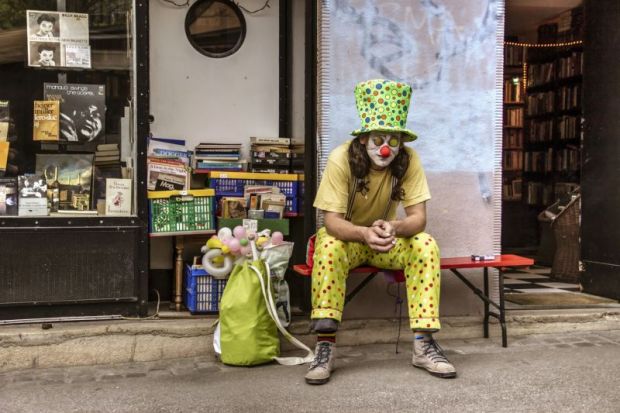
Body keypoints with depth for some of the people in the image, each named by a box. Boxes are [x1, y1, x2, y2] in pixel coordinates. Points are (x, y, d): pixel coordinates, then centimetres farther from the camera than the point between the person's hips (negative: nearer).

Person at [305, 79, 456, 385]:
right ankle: (325, 345, -30)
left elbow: (418, 218, -21)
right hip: (347, 237, -2)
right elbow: (332, 222, -27)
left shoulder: (408, 160, -19)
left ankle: (423, 343, -21)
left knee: (426, 245, -26)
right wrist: (365, 233, -49)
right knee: (328, 245, -35)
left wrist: (393, 228, -45)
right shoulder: (342, 158, -25)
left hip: (386, 239, 2)